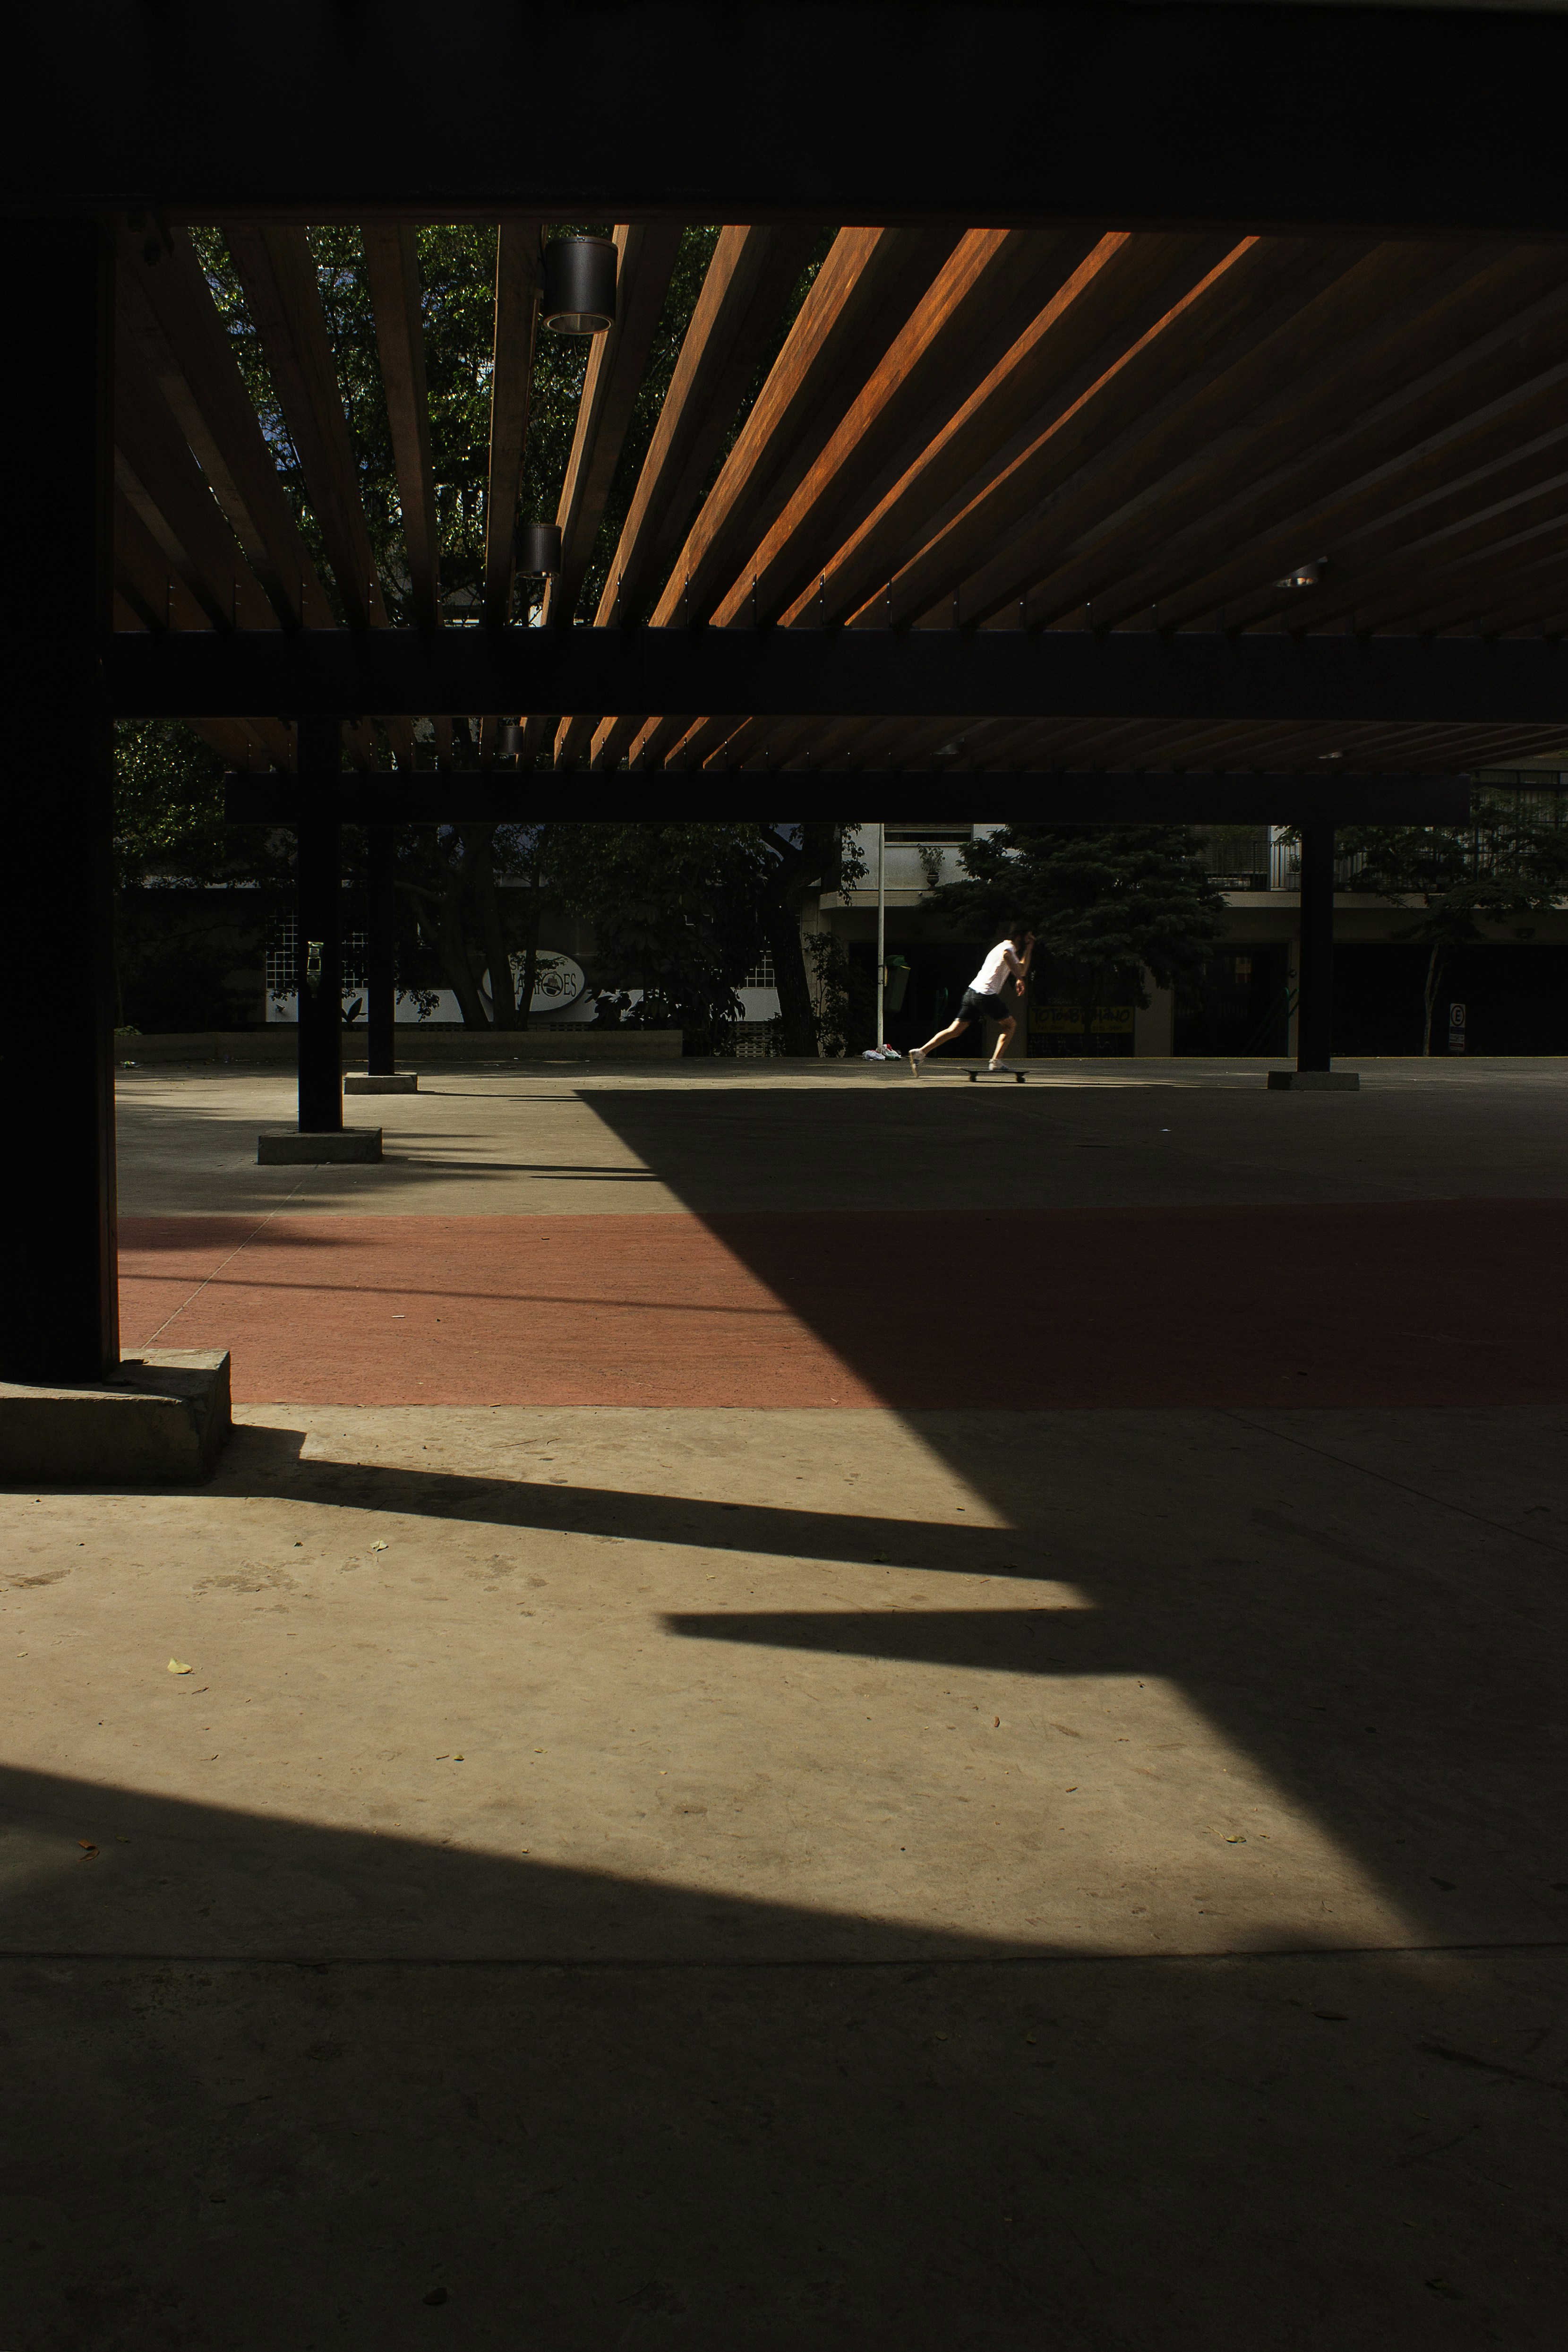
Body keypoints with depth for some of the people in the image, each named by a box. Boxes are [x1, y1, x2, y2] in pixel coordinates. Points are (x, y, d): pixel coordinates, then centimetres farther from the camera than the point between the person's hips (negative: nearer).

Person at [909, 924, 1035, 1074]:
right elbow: (1006, 955, -32)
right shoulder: (1009, 948, -4)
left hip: (972, 991, 8)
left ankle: (920, 1052, -9)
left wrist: (1029, 948, 32)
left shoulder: (1003, 946, 26)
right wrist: (1020, 979, -27)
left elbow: (1022, 969, 35)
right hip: (986, 994, -8)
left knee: (955, 1030, 2)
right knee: (1010, 1025, 8)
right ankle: (996, 1063, -1)